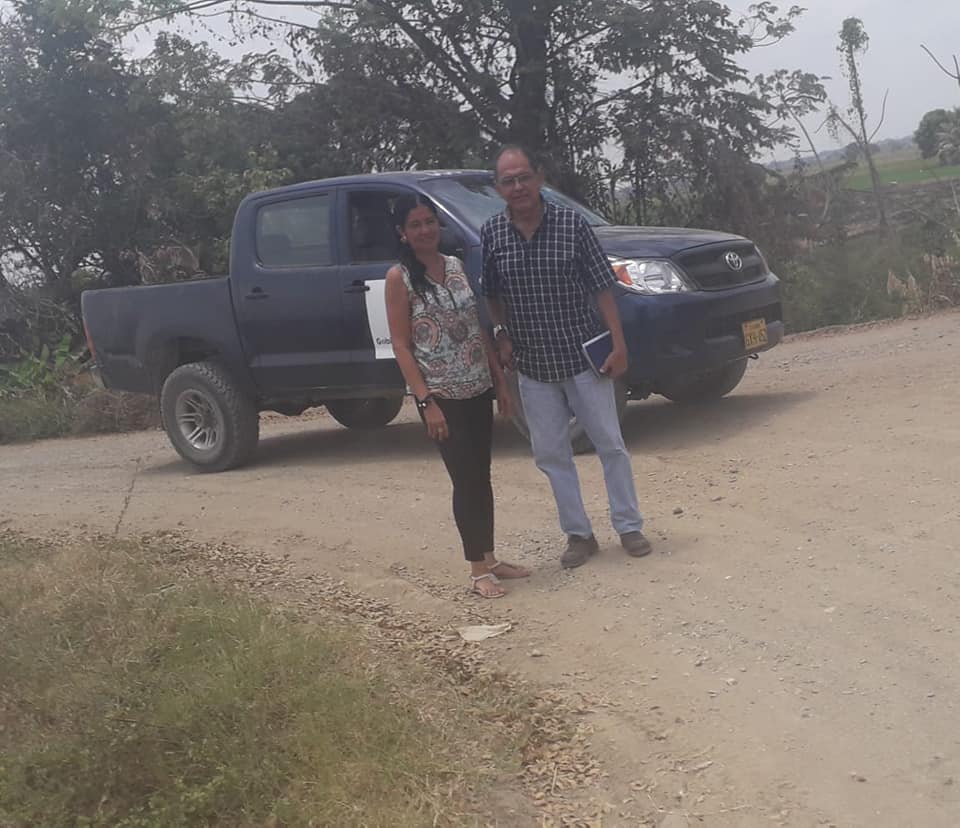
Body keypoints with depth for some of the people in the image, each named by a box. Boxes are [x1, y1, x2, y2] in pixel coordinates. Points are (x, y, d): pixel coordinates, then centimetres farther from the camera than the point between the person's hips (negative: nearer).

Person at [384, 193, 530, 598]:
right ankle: (478, 569, 8)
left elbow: (478, 328, 12)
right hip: (441, 396, -5)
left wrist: (500, 380, 10)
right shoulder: (399, 278, -9)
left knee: (482, 476, 11)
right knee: (465, 480, -2)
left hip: (478, 389, 5)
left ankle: (490, 558, 23)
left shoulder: (456, 266, 8)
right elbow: (401, 346, -11)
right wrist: (426, 402, -17)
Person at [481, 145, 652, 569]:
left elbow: (602, 286, -7)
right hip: (532, 365, 3)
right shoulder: (491, 234, -2)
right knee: (550, 455, 8)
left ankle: (629, 526, 18)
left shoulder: (571, 223, -9)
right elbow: (491, 295, 11)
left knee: (610, 444, 5)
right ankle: (578, 534, 20)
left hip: (583, 356, -3)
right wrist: (502, 336, -2)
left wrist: (618, 343, -11)